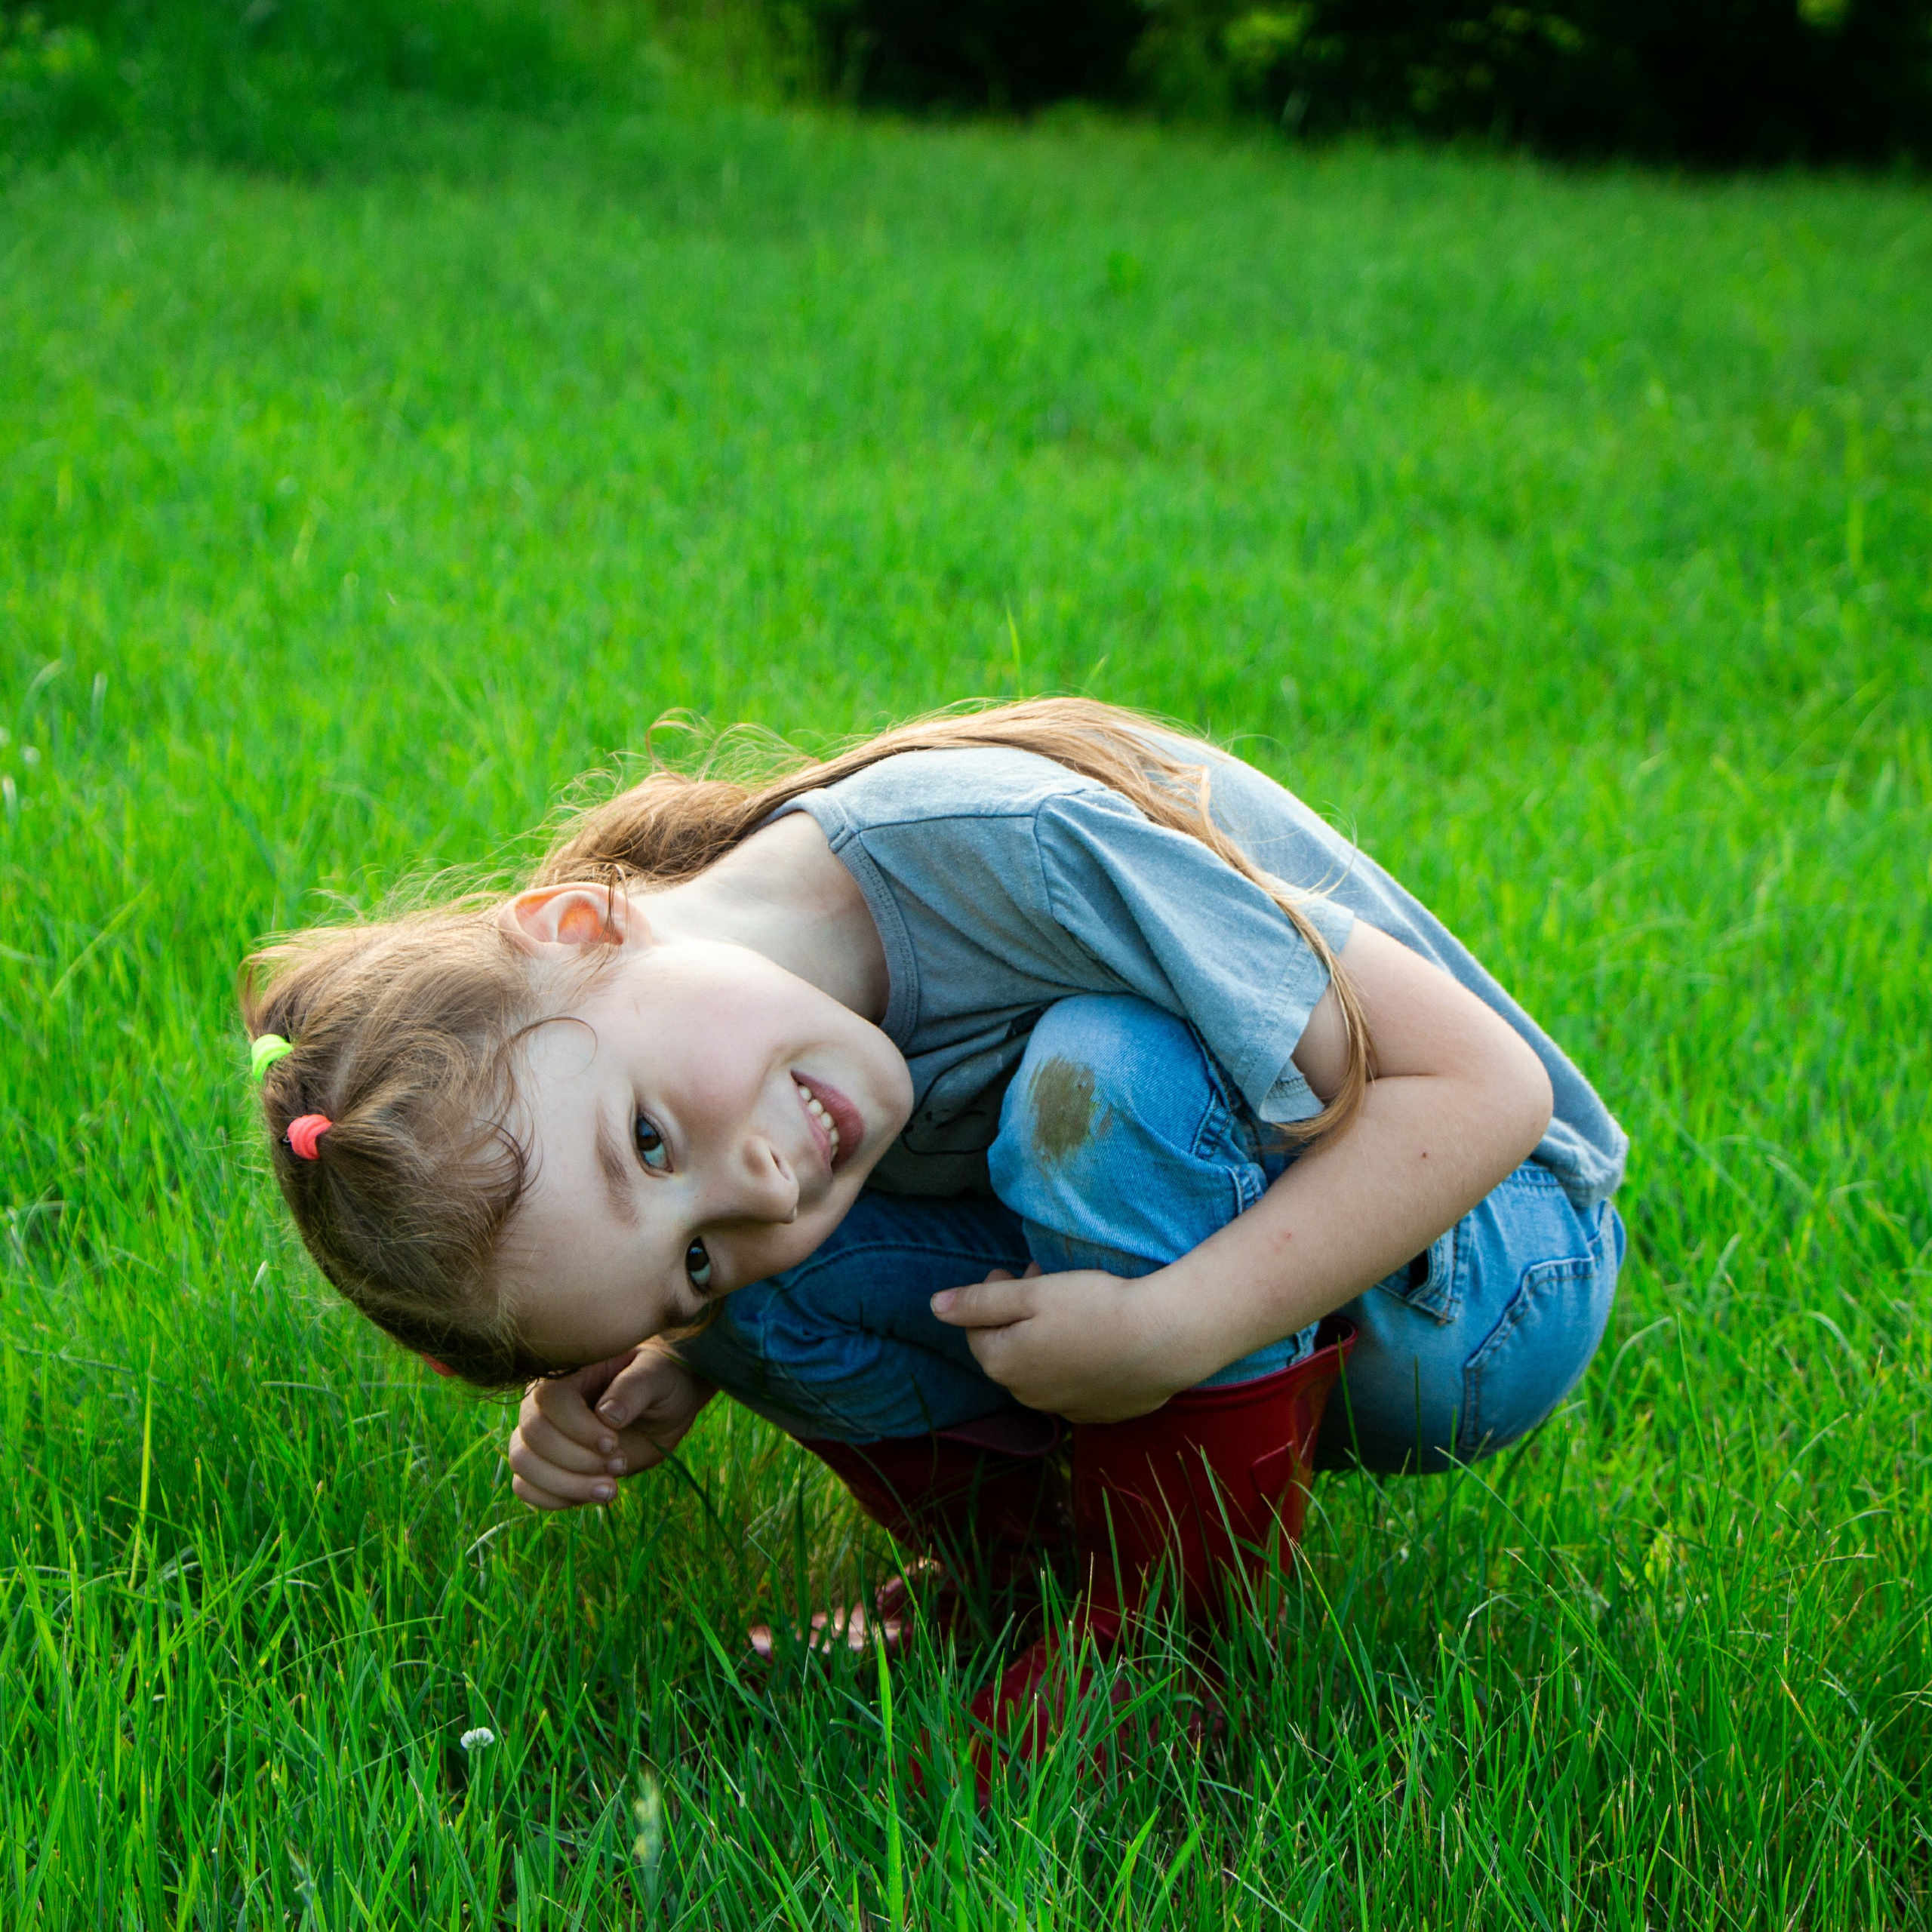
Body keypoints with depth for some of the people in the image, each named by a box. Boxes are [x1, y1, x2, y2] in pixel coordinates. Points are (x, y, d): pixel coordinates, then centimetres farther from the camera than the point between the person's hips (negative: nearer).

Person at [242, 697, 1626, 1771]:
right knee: (782, 1291, -21)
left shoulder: (1005, 852, -34)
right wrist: (653, 1395, -13)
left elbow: (1485, 1084, -31)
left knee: (1099, 1068, -34)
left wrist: (1170, 1329, -36)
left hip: (1486, 1261, -4)